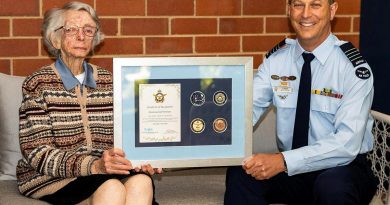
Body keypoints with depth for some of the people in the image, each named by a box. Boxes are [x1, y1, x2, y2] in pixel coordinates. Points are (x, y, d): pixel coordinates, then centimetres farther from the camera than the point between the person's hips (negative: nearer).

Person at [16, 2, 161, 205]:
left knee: (141, 181, -29)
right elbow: (38, 154, -9)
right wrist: (94, 165, -24)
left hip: (103, 170, 4)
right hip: (49, 179, -4)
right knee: (112, 188, -34)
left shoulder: (107, 81, 12)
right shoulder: (38, 83, -2)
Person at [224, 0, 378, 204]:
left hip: (342, 168, -3)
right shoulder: (276, 59, 0)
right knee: (239, 173, -24)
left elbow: (347, 143, -22)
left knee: (332, 186, -36)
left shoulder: (353, 66, -13)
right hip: (290, 167, 3)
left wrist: (283, 161, -33)